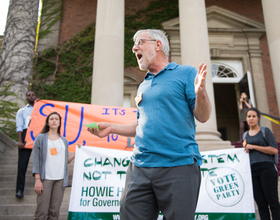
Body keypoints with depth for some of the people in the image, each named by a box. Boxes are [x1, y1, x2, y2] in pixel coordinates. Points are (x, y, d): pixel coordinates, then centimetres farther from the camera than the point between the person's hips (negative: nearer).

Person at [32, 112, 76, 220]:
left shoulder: (64, 141, 15)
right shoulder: (41, 138, 5)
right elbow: (36, 160, 0)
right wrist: (37, 180, -7)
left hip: (60, 179, 3)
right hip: (46, 178, -3)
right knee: (42, 211, -7)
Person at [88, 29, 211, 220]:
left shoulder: (186, 73, 3)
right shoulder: (143, 86, 21)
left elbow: (203, 117, -3)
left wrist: (200, 92, -22)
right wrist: (112, 128, 16)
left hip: (179, 166, -5)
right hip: (140, 168, 6)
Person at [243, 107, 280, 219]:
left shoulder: (265, 131, 3)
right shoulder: (245, 135, 17)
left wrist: (253, 147, -10)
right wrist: (246, 151, 4)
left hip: (266, 169, -4)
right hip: (252, 171, 5)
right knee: (261, 204, 5)